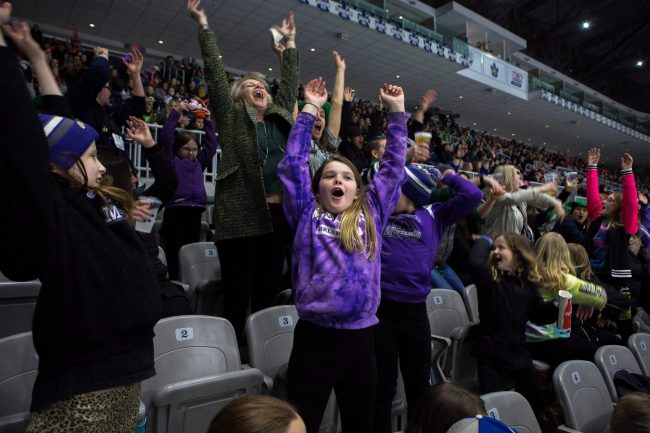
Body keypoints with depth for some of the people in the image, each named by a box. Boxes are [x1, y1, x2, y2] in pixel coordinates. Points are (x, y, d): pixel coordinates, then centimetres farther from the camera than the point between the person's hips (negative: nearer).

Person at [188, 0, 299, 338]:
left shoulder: (280, 116, 18)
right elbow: (215, 74, 1)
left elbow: (290, 82, 26)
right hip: (240, 215, -4)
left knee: (269, 290, 12)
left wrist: (289, 42, 30)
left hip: (277, 214, 5)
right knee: (237, 292, 1)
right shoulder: (231, 116, 6)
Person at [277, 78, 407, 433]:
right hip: (313, 337, -2)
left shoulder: (371, 213, 8)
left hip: (360, 338, 2)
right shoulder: (306, 215, 4)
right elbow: (293, 163, 3)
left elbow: (394, 167, 11)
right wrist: (310, 109, 7)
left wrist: (397, 113, 12)